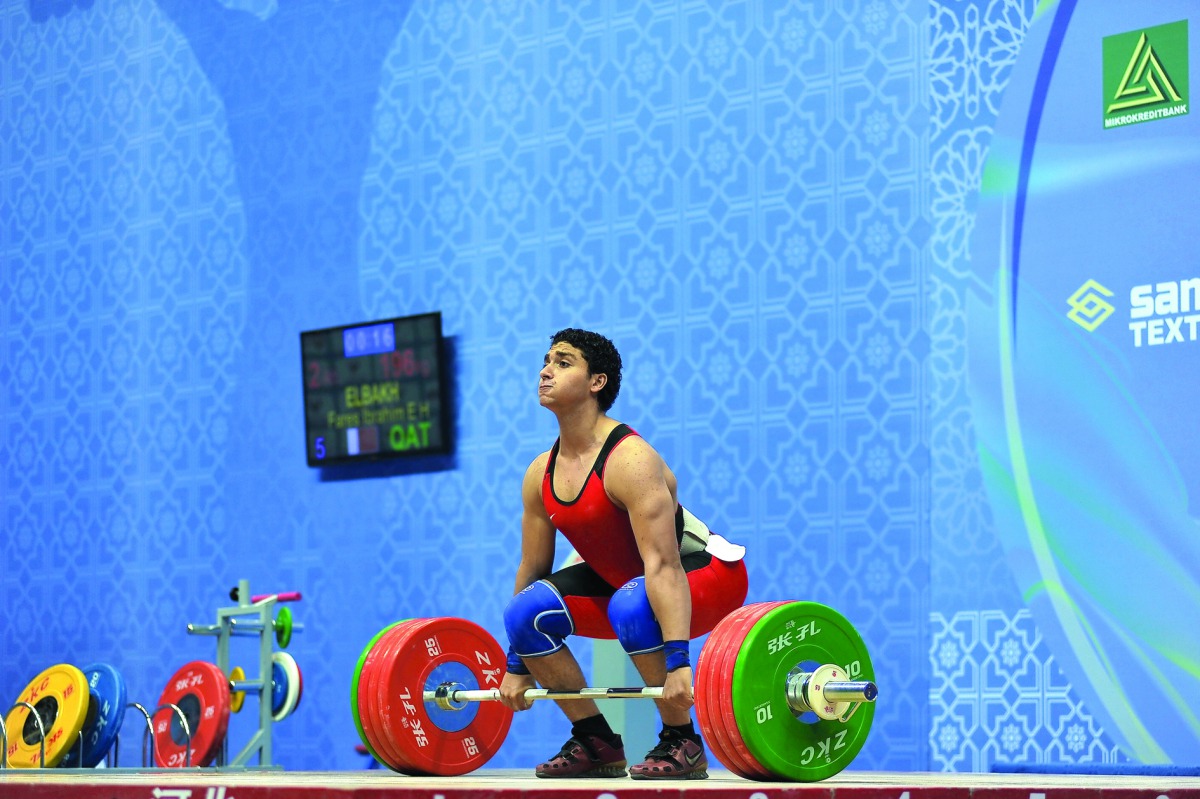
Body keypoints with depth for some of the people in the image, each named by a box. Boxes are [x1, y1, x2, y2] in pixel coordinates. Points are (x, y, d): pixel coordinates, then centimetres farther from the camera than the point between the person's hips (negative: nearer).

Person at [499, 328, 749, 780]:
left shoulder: (629, 461, -28)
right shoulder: (540, 475, -4)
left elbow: (663, 566, -35)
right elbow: (532, 571, 4)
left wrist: (678, 661, -42)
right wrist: (517, 667, 6)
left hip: (705, 572, -7)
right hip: (622, 579, 8)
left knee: (631, 606, -38)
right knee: (525, 611, -12)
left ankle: (682, 743, -20)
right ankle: (597, 745, 1)